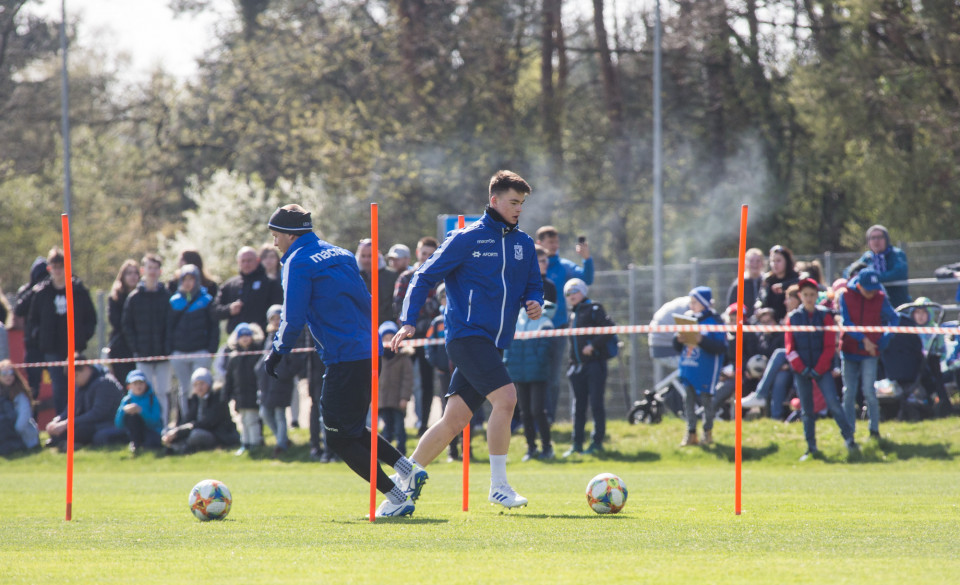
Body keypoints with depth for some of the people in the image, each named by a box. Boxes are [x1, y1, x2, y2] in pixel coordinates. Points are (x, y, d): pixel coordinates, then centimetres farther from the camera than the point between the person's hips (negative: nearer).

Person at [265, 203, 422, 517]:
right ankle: (407, 469, 9)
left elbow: (294, 318, -12)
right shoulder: (340, 255, 17)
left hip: (343, 359, -9)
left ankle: (395, 498, -4)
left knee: (339, 438, 0)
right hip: (368, 354, 9)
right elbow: (367, 305, 19)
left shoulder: (298, 262, -7)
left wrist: (278, 352, 2)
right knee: (352, 429, 22)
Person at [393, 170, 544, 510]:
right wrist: (409, 322, -10)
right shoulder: (466, 239, -3)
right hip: (467, 336, -7)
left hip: (493, 344, 7)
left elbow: (533, 287, 25)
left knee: (455, 420, 4)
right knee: (505, 398, -21)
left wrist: (535, 303, 1)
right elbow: (425, 278, 0)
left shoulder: (524, 244, 15)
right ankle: (498, 486, -14)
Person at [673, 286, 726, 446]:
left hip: (705, 369, -6)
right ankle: (691, 433, 9)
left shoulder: (713, 321, -6)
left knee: (706, 398, 0)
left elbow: (720, 347, -15)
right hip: (688, 367, 6)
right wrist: (678, 339, -7)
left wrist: (702, 340, -24)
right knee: (688, 399, 4)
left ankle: (708, 432, 14)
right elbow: (677, 347, 15)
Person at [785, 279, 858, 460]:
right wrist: (802, 369, -8)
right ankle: (811, 448, 11)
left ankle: (849, 439, -6)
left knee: (833, 403, -14)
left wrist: (818, 370, -10)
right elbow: (790, 348, 2)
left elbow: (830, 346, -2)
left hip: (822, 369, -2)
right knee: (806, 410, 5)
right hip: (801, 370, 2)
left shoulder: (825, 316, 1)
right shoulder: (793, 317, 4)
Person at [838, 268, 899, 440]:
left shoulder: (880, 298, -5)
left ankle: (874, 430, 0)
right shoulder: (846, 296, -6)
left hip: (870, 353, -1)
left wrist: (884, 340, -8)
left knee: (869, 391, -9)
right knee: (849, 393, 4)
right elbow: (846, 322, -10)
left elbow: (894, 319, 3)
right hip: (849, 351, 1)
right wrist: (864, 339, -18)